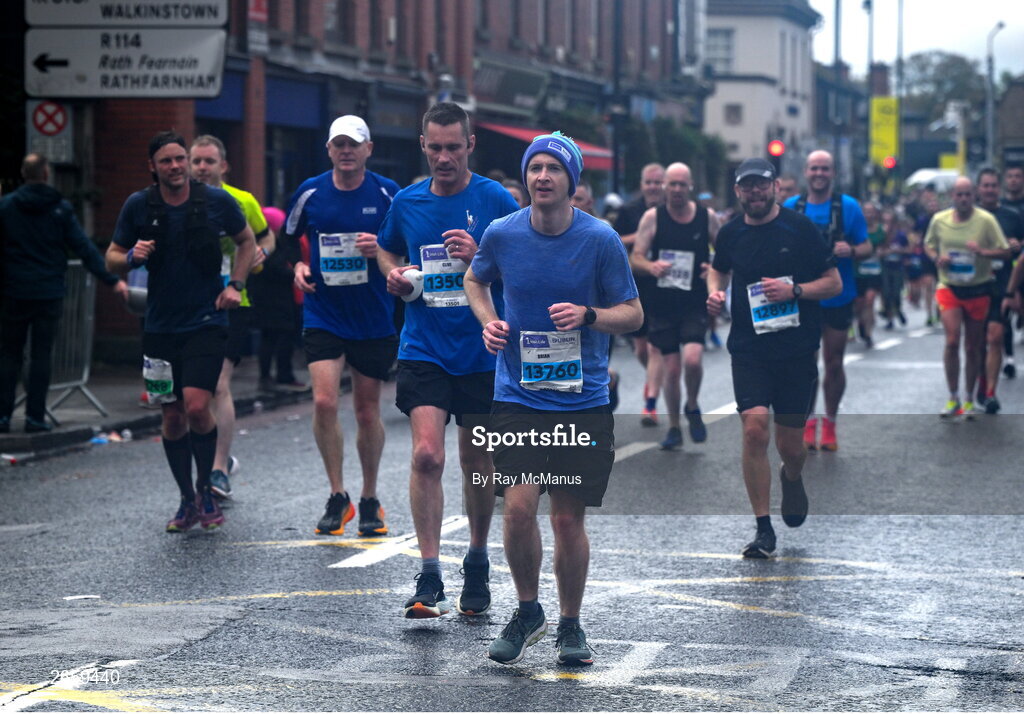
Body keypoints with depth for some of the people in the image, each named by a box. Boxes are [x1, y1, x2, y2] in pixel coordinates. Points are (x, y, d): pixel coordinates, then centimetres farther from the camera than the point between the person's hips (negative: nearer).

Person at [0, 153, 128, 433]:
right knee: (41, 356, 4)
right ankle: (35, 416, 1)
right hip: (49, 292, -1)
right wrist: (112, 280, -6)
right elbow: (84, 248, -7)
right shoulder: (60, 208, -3)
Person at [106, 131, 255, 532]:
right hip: (161, 327, 2)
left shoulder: (216, 201, -3)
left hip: (207, 322, -2)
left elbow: (246, 241, 14)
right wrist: (131, 257, -14)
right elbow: (112, 258, 9)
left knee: (196, 407, -17)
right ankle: (187, 501, 22)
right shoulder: (138, 206, 0)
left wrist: (235, 285, 1)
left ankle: (205, 489, 5)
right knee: (172, 417, 5)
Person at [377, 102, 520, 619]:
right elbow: (387, 249, 25)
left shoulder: (495, 200, -4)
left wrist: (482, 258, -19)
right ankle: (429, 579, -13)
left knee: (477, 463, 9)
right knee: (426, 455, -14)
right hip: (424, 349, 1)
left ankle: (477, 566, 29)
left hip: (482, 351, -1)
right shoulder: (407, 202, 6)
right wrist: (393, 274, 4)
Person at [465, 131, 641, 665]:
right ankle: (527, 611, 10)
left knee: (569, 518, 2)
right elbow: (475, 280, 19)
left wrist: (586, 315, -18)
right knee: (519, 505, -13)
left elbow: (632, 313, 1)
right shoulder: (501, 234, -2)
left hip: (582, 398, -1)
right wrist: (487, 321, 0)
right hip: (516, 396, 1)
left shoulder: (600, 239, -6)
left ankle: (570, 624, 22)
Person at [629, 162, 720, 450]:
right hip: (662, 304, 0)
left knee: (692, 359, -19)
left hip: (696, 304, 0)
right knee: (671, 368, 3)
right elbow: (635, 258, -4)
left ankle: (692, 408, 10)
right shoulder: (653, 217, -1)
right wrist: (651, 266, -26)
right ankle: (674, 428, 19)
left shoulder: (707, 218, 2)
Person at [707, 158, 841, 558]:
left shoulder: (799, 229, -3)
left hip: (797, 350, -1)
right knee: (754, 430, -16)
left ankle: (792, 479, 44)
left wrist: (794, 290, -16)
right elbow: (718, 269, 27)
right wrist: (714, 292, 6)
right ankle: (763, 529, -8)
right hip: (748, 349, 1)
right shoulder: (731, 234, 5)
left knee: (790, 445, 5)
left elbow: (834, 284, 0)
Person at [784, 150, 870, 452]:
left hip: (837, 298, -1)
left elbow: (867, 248, 0)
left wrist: (851, 251, -20)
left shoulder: (848, 207, -1)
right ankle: (808, 423, 10)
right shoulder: (791, 207, 4)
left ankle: (830, 424, 18)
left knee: (834, 363, 6)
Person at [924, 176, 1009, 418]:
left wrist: (982, 251, -26)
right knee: (952, 341, -15)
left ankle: (969, 401, 20)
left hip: (978, 290, -1)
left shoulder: (986, 220, -9)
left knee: (973, 348, 7)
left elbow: (1005, 253, -8)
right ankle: (953, 399, -3)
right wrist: (937, 257, -7)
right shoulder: (939, 219, -1)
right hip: (949, 288, 1)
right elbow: (929, 244, 16)